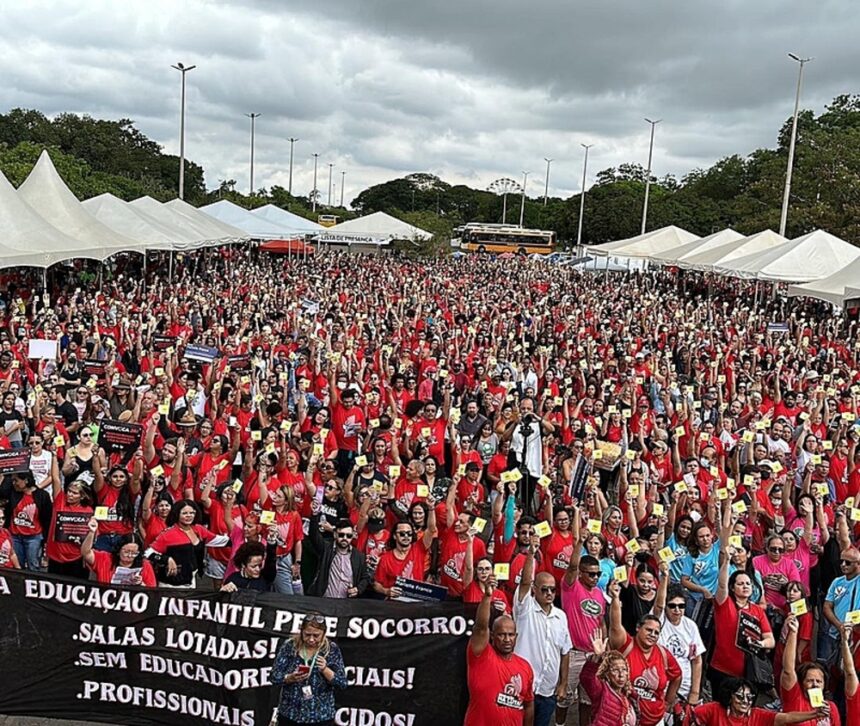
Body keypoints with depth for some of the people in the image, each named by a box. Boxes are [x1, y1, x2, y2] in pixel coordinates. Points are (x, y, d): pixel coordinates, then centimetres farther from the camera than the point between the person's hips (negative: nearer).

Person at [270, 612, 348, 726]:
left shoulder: (332, 649, -4)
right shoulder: (289, 646, -4)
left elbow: (342, 684, -5)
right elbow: (275, 677, -3)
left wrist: (325, 669, -20)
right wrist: (291, 678, -22)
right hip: (290, 716, 1)